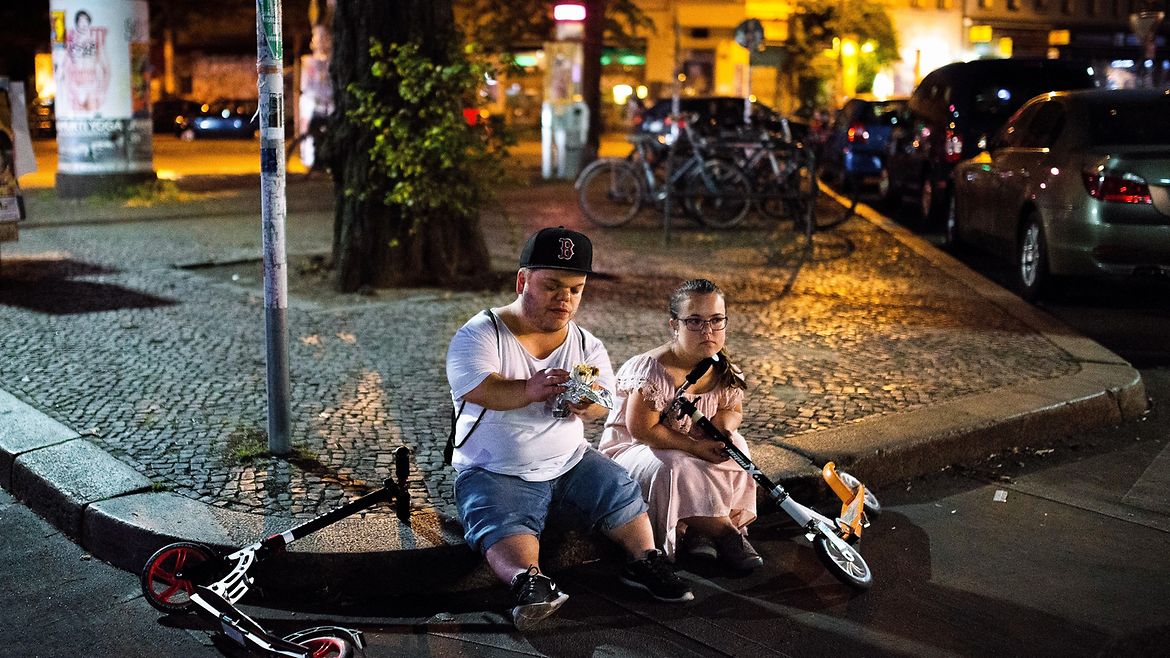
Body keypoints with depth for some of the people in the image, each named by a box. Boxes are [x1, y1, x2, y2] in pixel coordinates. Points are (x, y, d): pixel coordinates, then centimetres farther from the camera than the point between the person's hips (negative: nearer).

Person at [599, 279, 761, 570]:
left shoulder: (725, 371, -5)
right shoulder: (654, 371, -28)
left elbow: (732, 411, 10)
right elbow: (642, 430, -26)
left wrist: (724, 428, -16)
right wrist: (695, 447, -27)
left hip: (690, 447, 7)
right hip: (632, 449, -7)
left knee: (734, 449, -16)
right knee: (677, 469, -36)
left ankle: (696, 529, -19)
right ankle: (726, 534, -24)